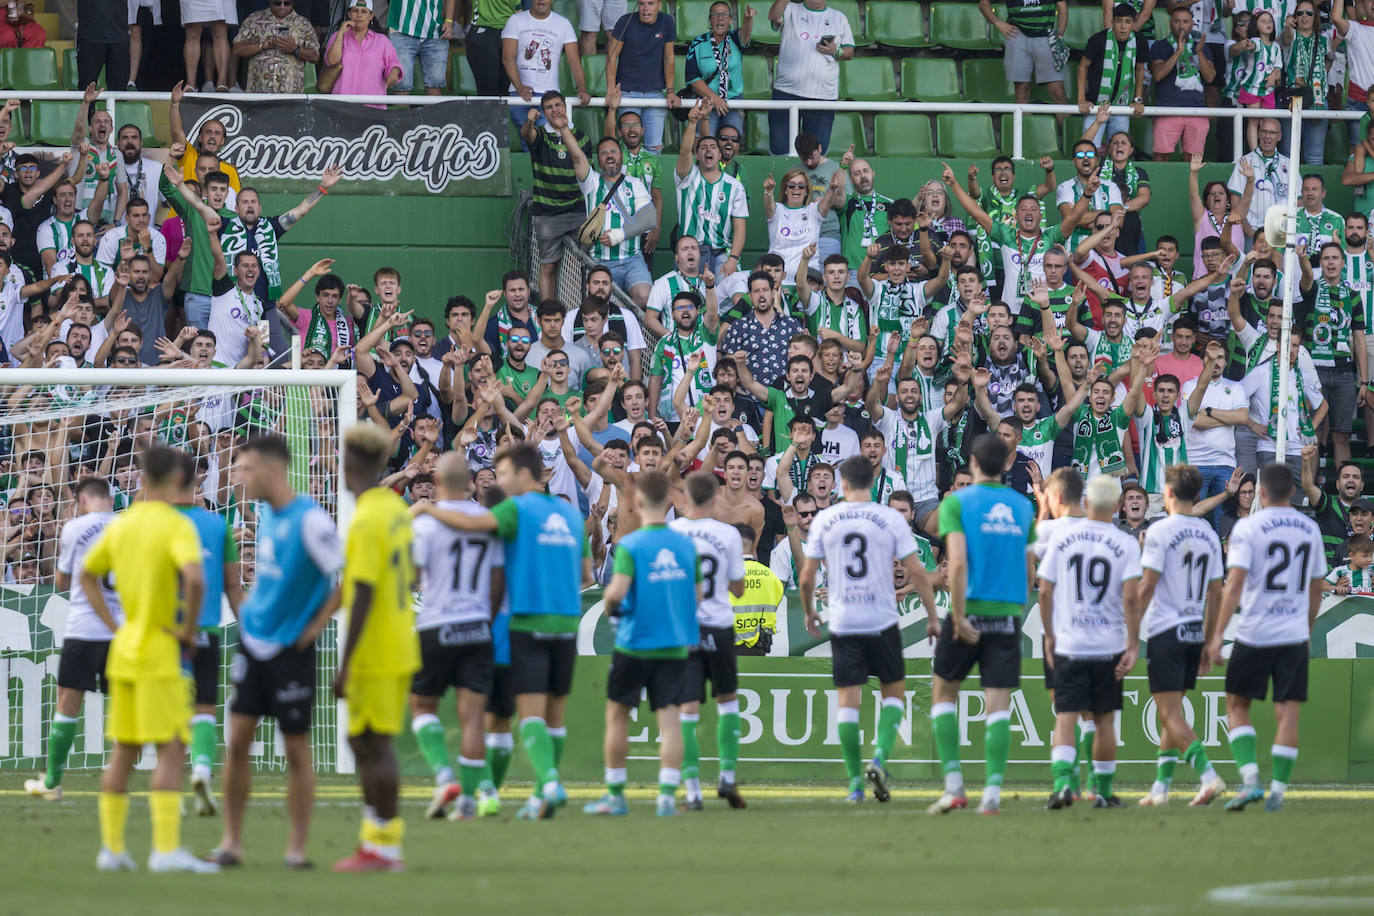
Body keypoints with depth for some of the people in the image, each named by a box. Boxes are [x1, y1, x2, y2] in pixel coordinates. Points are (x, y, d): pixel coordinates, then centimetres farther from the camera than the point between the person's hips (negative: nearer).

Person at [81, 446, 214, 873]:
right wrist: (189, 628, -15)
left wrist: (112, 624, 15)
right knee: (170, 748, -7)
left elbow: (87, 574, 20)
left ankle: (111, 847, 15)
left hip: (124, 648, 7)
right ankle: (167, 849, -14)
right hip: (159, 650, -7)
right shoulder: (177, 525, -13)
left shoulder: (121, 524, 9)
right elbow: (195, 579, -29)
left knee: (124, 750, 13)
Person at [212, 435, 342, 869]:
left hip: (291, 649, -7)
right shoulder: (267, 513, 6)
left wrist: (314, 625, -13)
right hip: (253, 637, 7)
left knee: (296, 748, 2)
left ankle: (297, 847, 10)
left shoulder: (309, 520, -18)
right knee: (237, 740, 3)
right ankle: (231, 841, 10)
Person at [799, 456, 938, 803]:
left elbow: (807, 577, 4)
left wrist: (809, 613, 21)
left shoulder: (825, 520, 1)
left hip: (842, 622, 1)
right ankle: (880, 758, -7)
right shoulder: (891, 518, -3)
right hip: (882, 621, -1)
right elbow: (916, 572, -5)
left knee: (848, 700, 4)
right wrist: (932, 617, 3)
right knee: (894, 692, 14)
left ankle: (855, 782, 3)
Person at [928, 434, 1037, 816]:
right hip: (1008, 613, 3)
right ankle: (993, 792, -6)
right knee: (998, 703, 2)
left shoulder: (956, 502, -5)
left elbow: (958, 562, -15)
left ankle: (954, 784, 4)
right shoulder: (1023, 507, 8)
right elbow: (1030, 571, 11)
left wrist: (959, 616, -14)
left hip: (970, 612, -3)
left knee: (943, 693, 13)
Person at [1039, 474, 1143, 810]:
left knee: (1065, 718, -3)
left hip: (1068, 644, 0)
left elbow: (1045, 591, 1)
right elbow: (1130, 598, -11)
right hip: (1109, 644, 0)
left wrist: (1049, 635, 13)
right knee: (1104, 720, 13)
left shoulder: (1062, 535, -1)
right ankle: (1104, 792, 20)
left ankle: (1063, 782, -24)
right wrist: (1133, 645, -6)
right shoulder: (1125, 544, -5)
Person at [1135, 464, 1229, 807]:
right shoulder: (1209, 535, 9)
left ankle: (1208, 775, -24)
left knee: (1170, 714, -8)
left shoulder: (1161, 531, -9)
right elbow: (1215, 593, 12)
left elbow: (1147, 586, -13)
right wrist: (1209, 641, 18)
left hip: (1165, 630, -6)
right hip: (1194, 631, 6)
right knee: (1171, 712, 15)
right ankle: (1161, 786, 16)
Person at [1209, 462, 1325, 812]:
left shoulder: (1247, 527, -7)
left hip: (1254, 635, -3)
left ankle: (1250, 778, -7)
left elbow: (1235, 583, -14)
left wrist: (1217, 635, -13)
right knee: (1287, 714, 4)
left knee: (1237, 707, 9)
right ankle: (1278, 790, 0)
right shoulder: (1310, 529, 7)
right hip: (1294, 635, 3)